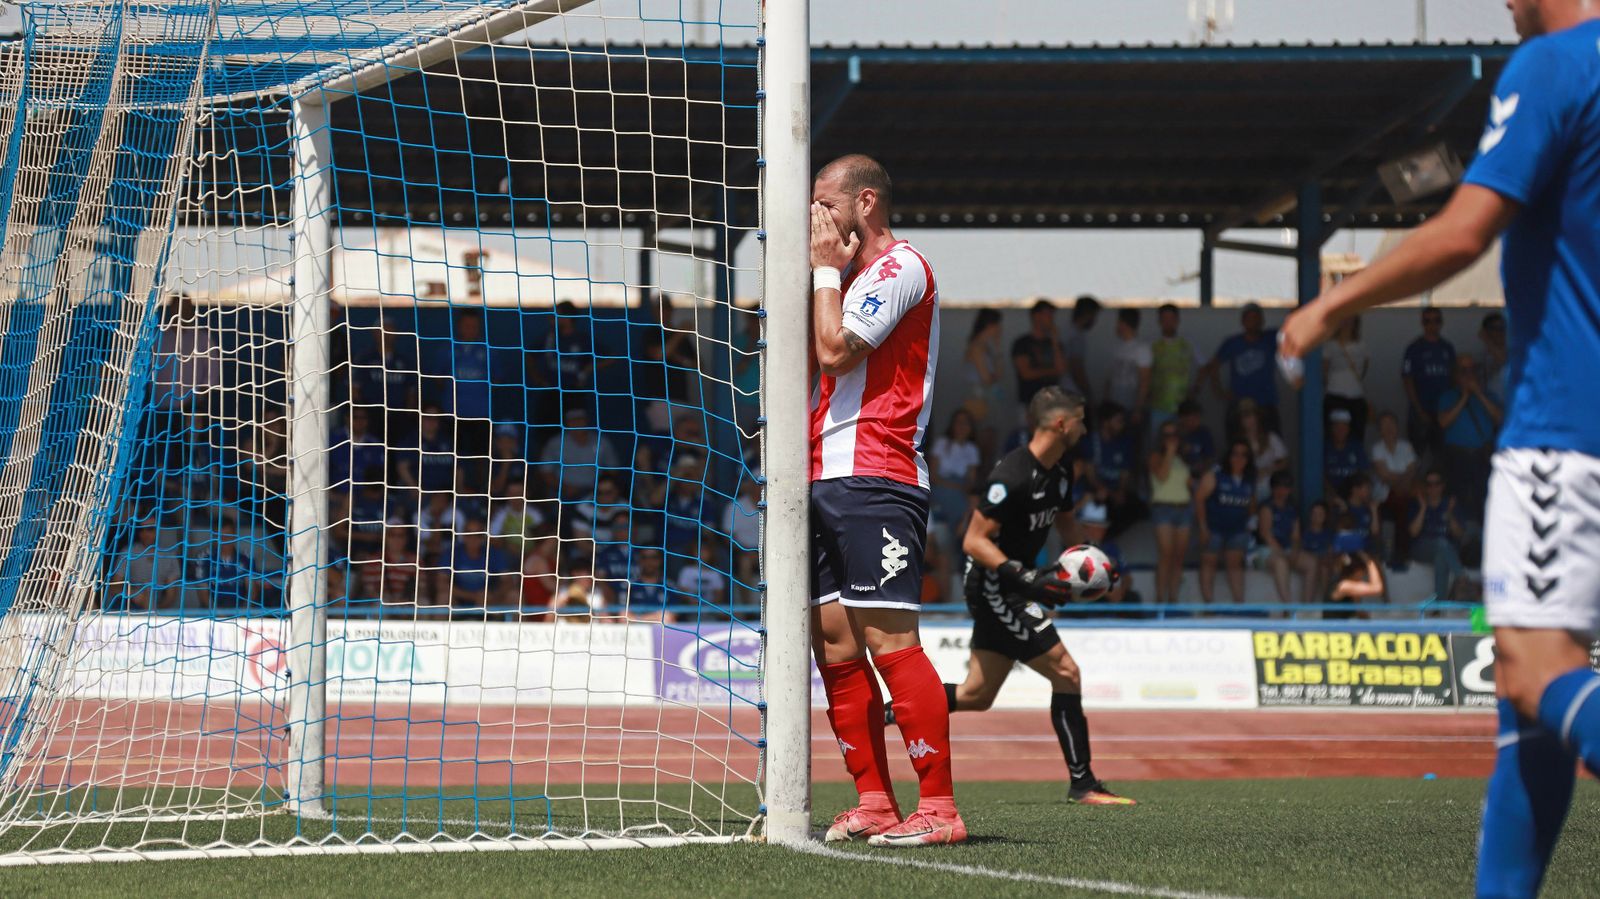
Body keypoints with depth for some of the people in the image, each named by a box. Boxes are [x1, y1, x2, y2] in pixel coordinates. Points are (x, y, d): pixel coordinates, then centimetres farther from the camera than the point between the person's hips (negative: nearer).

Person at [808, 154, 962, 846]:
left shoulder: (901, 267, -6)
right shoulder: (855, 275, 24)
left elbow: (835, 349, -16)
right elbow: (811, 360, 20)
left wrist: (825, 269, -3)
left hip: (874, 481, -10)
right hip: (825, 479, 10)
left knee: (889, 641, -15)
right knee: (836, 648, 5)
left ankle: (938, 807, -16)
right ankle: (874, 804, 8)